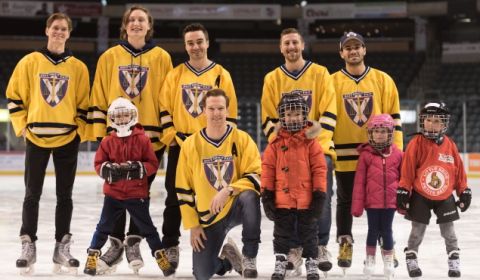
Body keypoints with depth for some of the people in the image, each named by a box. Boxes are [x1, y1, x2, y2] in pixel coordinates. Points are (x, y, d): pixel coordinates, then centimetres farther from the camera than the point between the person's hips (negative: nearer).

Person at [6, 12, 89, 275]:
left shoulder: (78, 67, 5)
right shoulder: (29, 62, 2)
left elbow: (84, 104, 9)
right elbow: (15, 96, 5)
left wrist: (79, 130, 0)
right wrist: (22, 126, -1)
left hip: (67, 139, 1)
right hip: (36, 137, -1)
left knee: (65, 195, 5)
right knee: (32, 194, 1)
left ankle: (62, 247, 11)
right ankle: (28, 245, 6)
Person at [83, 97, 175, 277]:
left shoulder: (142, 139, -5)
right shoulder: (108, 141, 0)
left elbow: (153, 164, -6)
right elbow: (99, 164, 1)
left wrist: (138, 168, -23)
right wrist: (109, 169, -20)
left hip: (137, 194, -1)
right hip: (113, 193, 1)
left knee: (147, 227, 6)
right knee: (104, 226, 5)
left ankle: (161, 256, 16)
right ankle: (92, 256, 16)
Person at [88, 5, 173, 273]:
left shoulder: (161, 57, 4)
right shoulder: (110, 57, 6)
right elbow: (99, 96, 7)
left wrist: (168, 130, -1)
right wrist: (99, 131, 2)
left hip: (150, 136, -1)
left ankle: (133, 243, 16)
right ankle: (116, 244, 14)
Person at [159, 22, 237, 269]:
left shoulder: (221, 75, 2)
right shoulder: (175, 75, 6)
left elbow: (229, 112, 2)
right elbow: (165, 109, 5)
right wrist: (171, 136, -5)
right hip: (180, 145, 1)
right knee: (174, 198, 5)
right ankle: (170, 246, 14)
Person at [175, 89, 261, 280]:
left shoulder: (242, 139, -5)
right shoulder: (190, 145, -1)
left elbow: (256, 176, -12)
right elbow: (184, 189, 3)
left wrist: (228, 190, -27)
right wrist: (192, 225, -1)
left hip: (236, 207, -2)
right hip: (208, 216, 2)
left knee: (249, 197, -38)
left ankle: (249, 258, -21)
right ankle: (227, 258, 29)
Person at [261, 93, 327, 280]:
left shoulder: (311, 141, -4)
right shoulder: (276, 143, 0)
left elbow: (319, 168, -4)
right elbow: (267, 169, 2)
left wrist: (319, 194, -7)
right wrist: (266, 193, -1)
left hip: (306, 200, -1)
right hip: (282, 199, 1)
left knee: (309, 233, 10)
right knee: (282, 234, 12)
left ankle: (311, 264, 22)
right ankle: (280, 264, 22)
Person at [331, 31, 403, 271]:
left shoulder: (383, 80, 4)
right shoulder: (332, 82, 3)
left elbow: (393, 117, 4)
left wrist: (396, 150, 0)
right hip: (344, 155, 0)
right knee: (345, 201, 8)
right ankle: (345, 244, 18)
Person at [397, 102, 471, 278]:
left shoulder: (450, 145, 0)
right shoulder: (416, 143, -10)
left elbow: (458, 169, 7)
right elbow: (407, 169, -8)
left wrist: (464, 191, 8)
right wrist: (403, 190, -10)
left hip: (445, 197, 2)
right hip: (420, 196, -2)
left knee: (448, 231, 8)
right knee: (418, 231, 7)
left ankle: (454, 261, 19)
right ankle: (411, 260, 19)